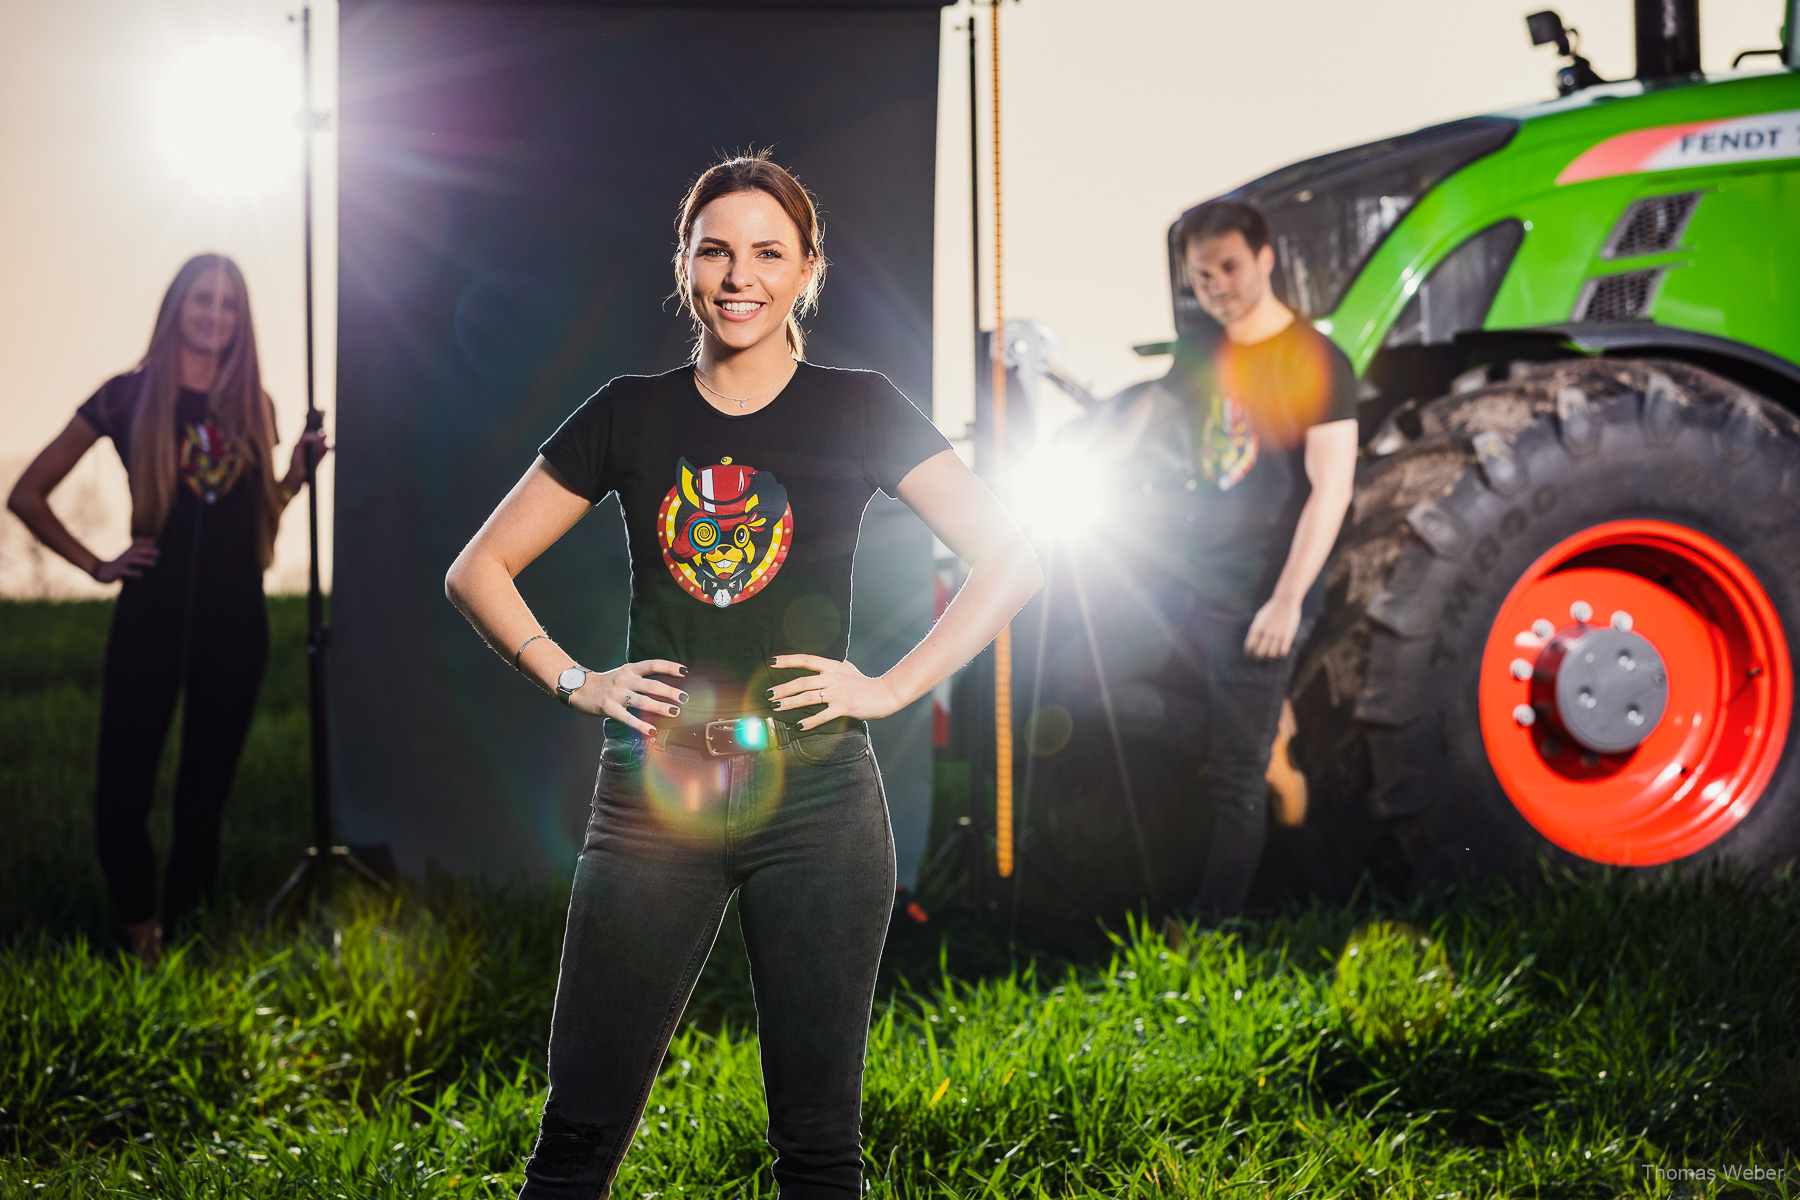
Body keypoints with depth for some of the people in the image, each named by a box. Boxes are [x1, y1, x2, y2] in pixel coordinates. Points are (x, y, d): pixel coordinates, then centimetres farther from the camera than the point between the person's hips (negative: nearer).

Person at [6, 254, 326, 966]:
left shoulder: (253, 408, 11)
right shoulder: (130, 397, 1)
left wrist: (298, 472, 4)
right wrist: (97, 566, -1)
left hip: (236, 619, 3)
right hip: (152, 614, -3)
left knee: (204, 795, 8)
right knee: (122, 794, -7)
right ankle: (140, 932, 14)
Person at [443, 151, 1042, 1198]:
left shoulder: (859, 411, 4)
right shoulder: (630, 415, 8)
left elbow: (1011, 562, 1)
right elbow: (478, 571, 13)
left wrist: (890, 689, -6)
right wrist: (577, 682, 0)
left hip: (816, 798, -1)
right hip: (654, 796, 1)